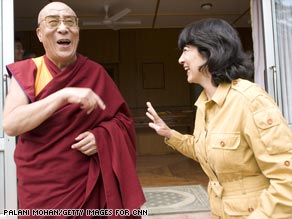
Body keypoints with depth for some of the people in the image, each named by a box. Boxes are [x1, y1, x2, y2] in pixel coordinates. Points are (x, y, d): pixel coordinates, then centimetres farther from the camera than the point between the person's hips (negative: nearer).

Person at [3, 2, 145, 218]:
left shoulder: (95, 72, -3)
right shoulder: (25, 73, -6)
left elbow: (122, 119, 2)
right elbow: (10, 124, -19)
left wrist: (101, 136, -19)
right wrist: (64, 95, -28)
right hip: (39, 190, 0)